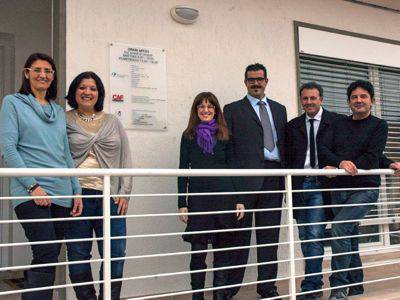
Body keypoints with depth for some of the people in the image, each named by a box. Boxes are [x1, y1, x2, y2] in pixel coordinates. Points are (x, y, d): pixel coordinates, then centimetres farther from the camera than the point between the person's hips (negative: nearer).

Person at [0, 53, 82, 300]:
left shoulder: (59, 111, 19)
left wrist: (77, 191, 10)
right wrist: (32, 185, -14)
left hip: (61, 193, 6)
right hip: (31, 192, -5)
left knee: (48, 259, 7)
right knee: (47, 255, -16)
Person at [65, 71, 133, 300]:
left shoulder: (113, 122, 14)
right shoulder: (64, 121, 7)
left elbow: (126, 158, 11)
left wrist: (125, 192, 2)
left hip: (110, 197, 2)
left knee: (116, 254, 1)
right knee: (78, 254, 4)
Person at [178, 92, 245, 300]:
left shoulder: (225, 135, 9)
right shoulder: (189, 136, 8)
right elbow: (183, 170, 5)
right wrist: (182, 204, -1)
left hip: (224, 197, 1)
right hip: (198, 198, -1)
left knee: (222, 250, 6)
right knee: (198, 252, -1)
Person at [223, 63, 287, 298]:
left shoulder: (279, 109, 19)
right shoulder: (233, 110, 7)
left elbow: (284, 143, 17)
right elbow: (228, 147, 0)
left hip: (274, 178, 4)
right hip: (246, 179, -4)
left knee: (270, 235, 8)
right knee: (240, 235, -1)